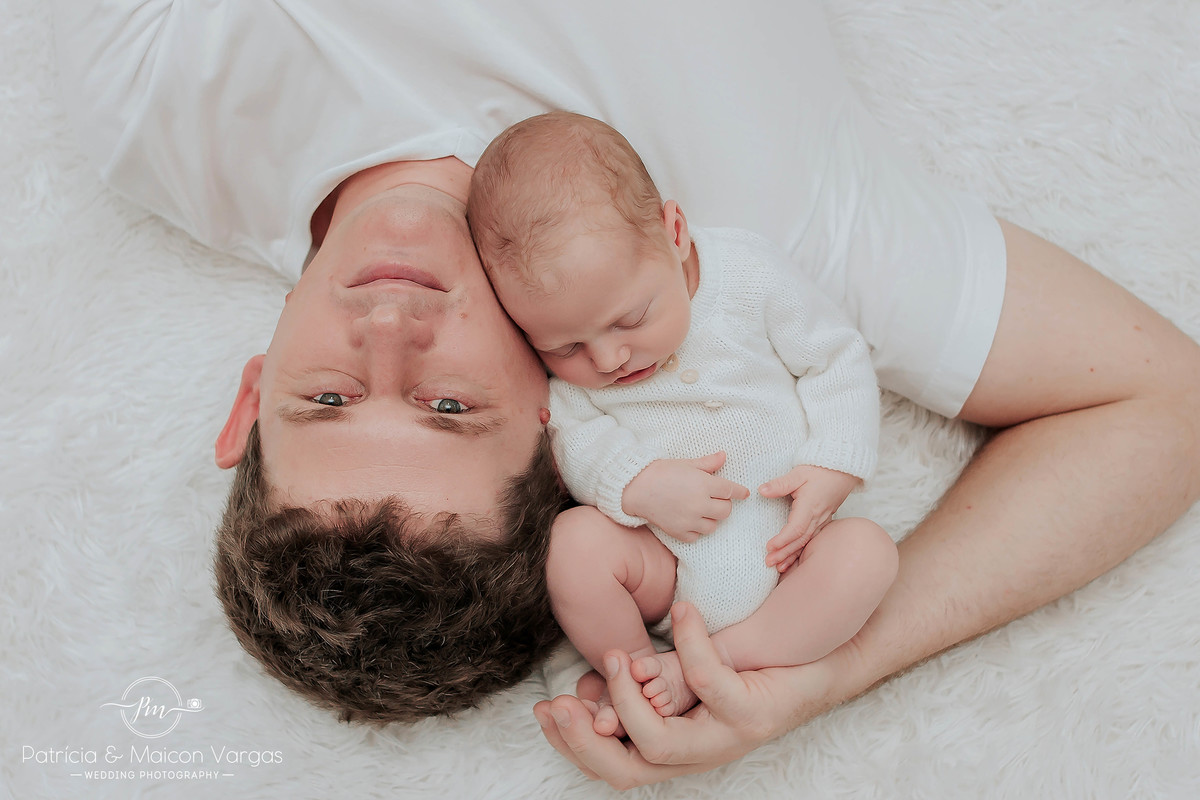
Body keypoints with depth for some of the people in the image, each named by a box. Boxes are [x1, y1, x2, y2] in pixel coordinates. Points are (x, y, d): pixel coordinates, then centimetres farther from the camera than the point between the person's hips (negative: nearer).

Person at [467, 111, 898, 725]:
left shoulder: (749, 272, -9)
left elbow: (838, 361, -3)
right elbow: (571, 437, -11)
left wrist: (833, 470, -13)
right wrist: (640, 485, -30)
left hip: (780, 542, 1)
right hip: (659, 559, -1)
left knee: (868, 550, -25)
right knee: (576, 537, -28)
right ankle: (635, 679, -8)